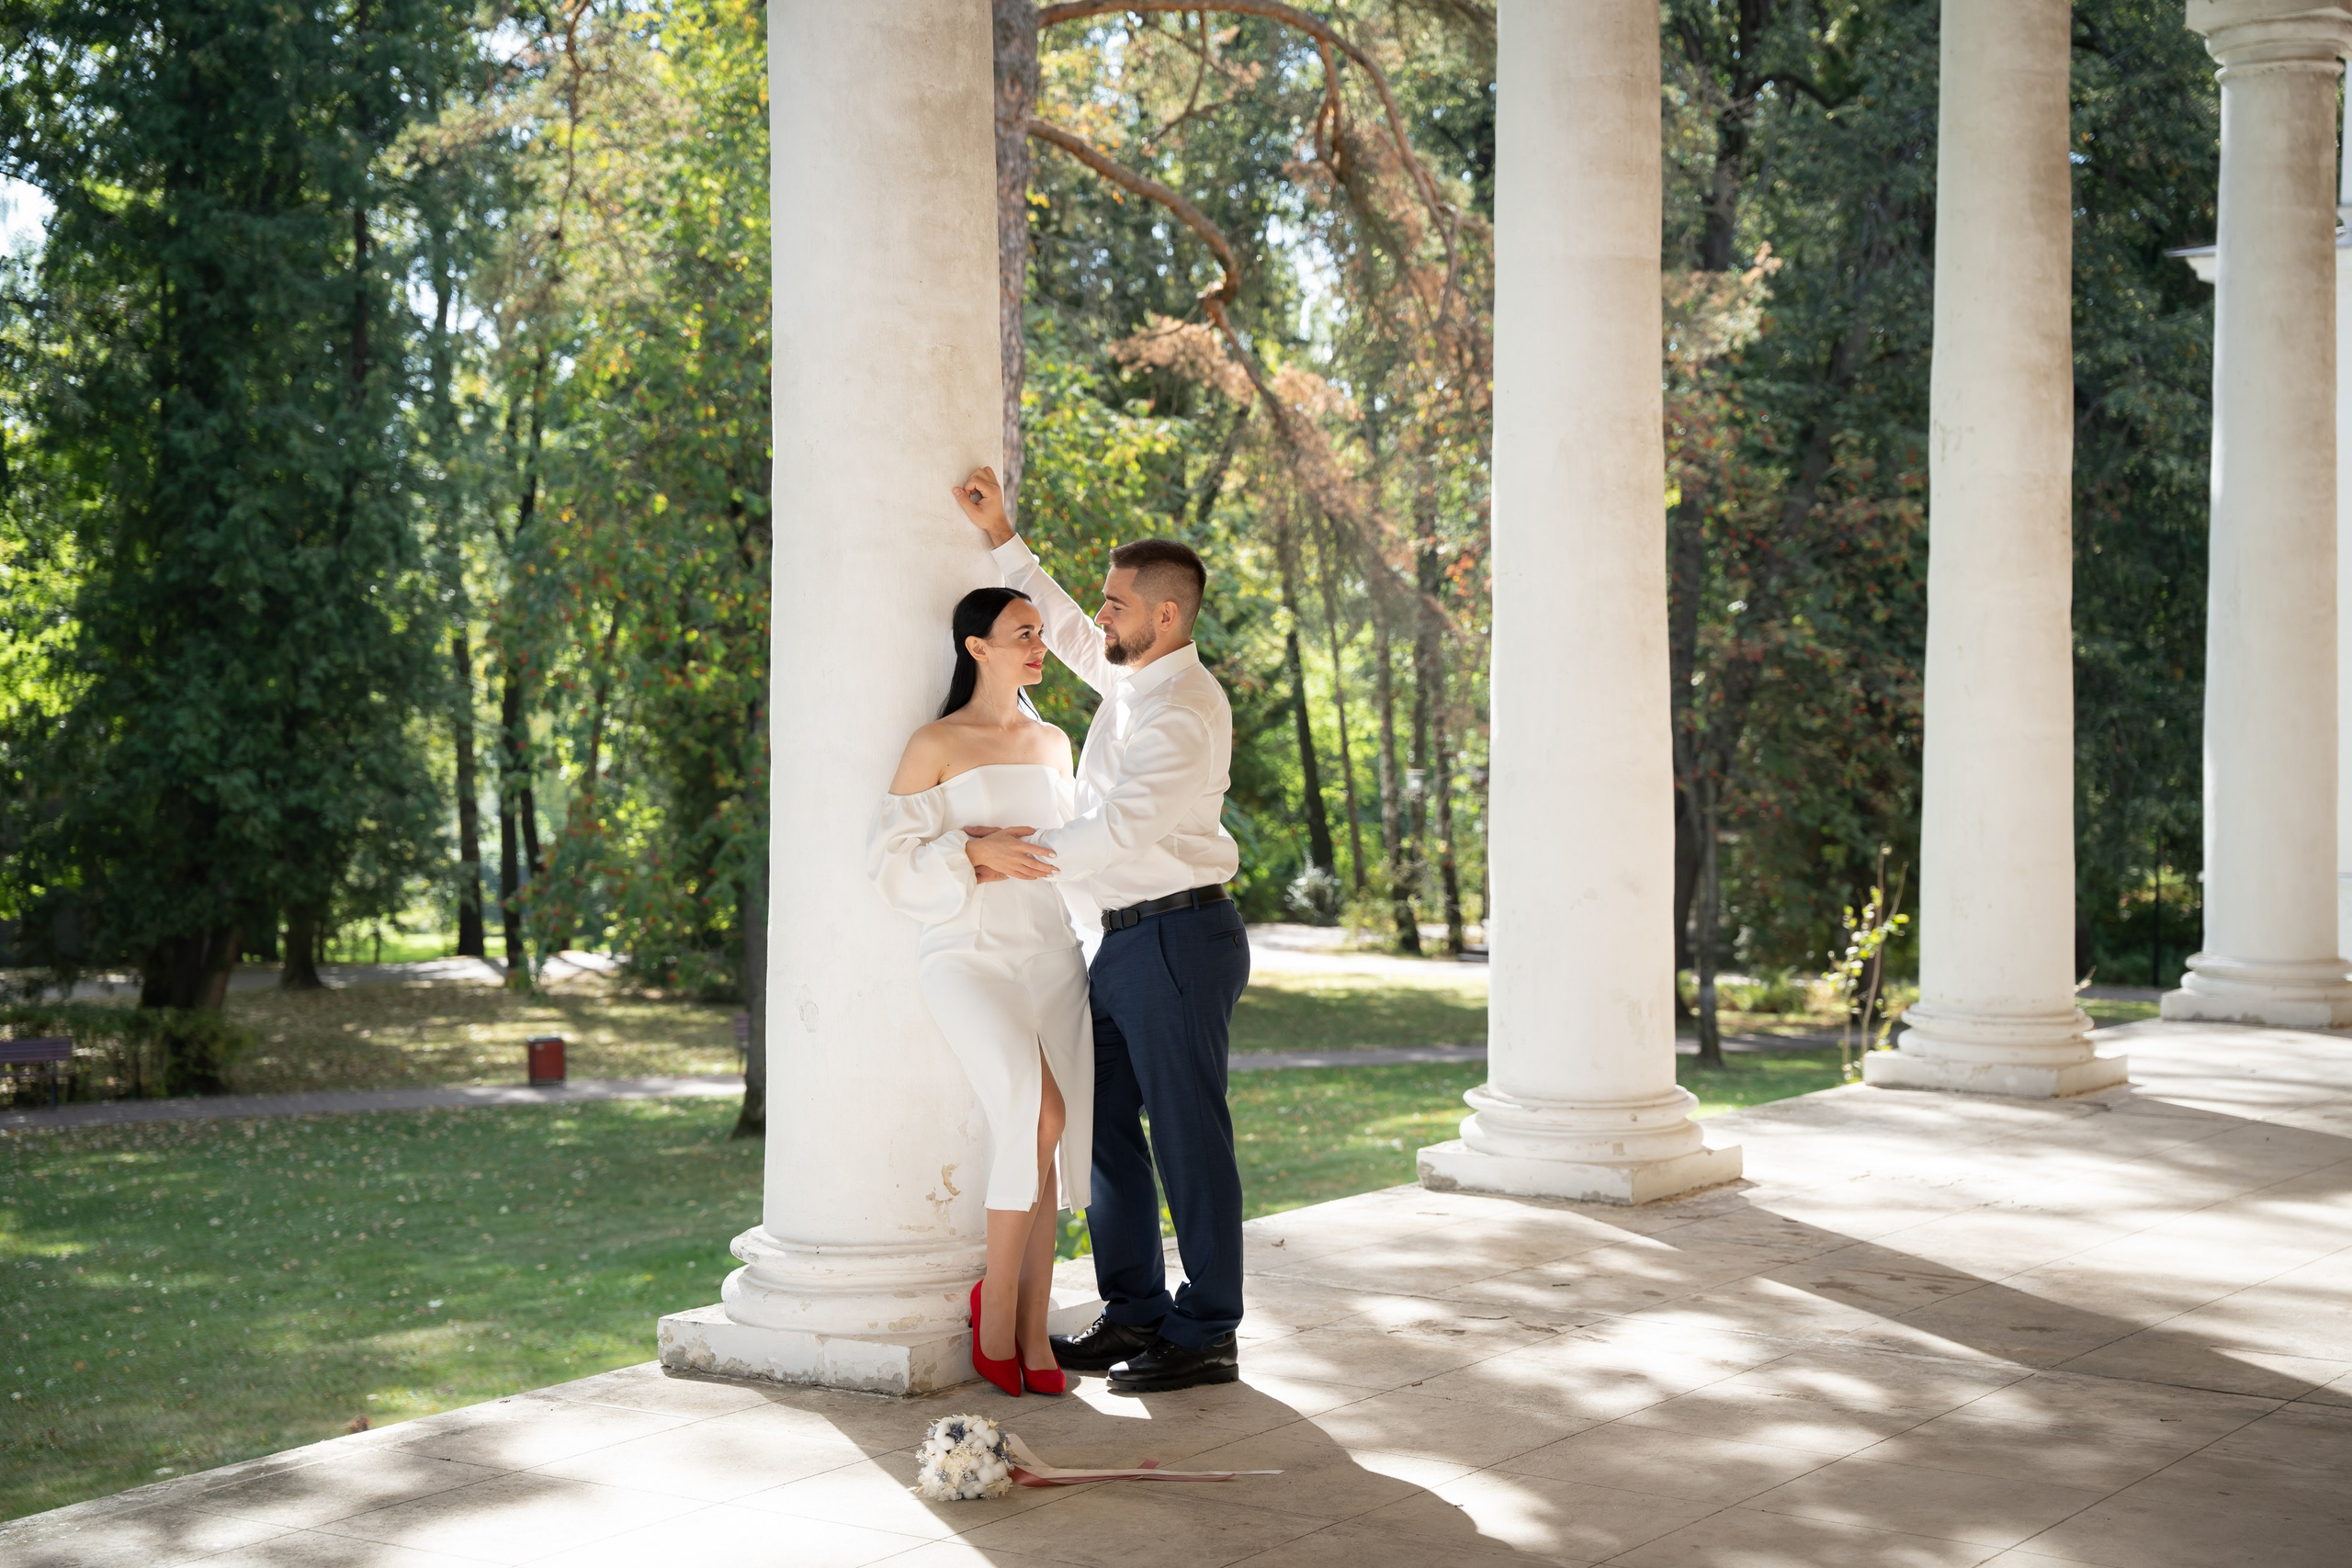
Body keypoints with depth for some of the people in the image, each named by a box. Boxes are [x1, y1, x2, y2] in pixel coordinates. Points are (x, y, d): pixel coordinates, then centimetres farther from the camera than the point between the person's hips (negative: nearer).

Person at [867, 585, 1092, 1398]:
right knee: (1037, 1115, -24)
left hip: (1051, 953, 5)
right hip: (970, 955, -5)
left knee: (1048, 1141, -3)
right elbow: (895, 861, -5)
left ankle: (1032, 1330, 2)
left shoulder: (1053, 743, 17)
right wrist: (981, 858, -14)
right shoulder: (936, 744, 0)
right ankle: (997, 1303, -9)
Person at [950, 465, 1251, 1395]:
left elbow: (1119, 828, -24)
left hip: (1176, 936, -10)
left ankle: (1206, 1337, 7)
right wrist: (999, 537, 24)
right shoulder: (1130, 678, 12)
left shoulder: (1183, 711, -17)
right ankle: (1134, 1314, 25)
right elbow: (1064, 629, 29)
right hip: (1126, 941, 10)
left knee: (1188, 1138, -2)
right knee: (1106, 1126, 14)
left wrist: (1004, 854, -19)